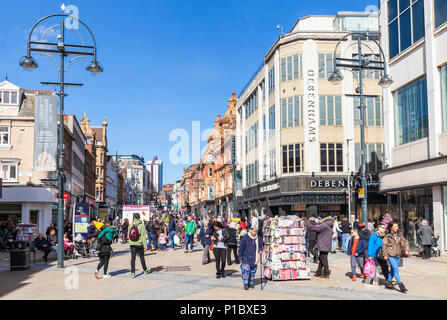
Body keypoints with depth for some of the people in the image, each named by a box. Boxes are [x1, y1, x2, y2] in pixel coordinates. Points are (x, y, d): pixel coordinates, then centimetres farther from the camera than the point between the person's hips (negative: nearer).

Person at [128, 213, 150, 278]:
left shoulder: (130, 225, 0)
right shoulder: (141, 225, -12)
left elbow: (129, 235, 9)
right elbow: (143, 236, -15)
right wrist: (145, 245, -13)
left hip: (132, 244, 2)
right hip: (139, 244, -2)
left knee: (133, 258, 3)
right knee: (142, 258, 13)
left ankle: (132, 272, -3)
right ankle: (145, 270, 29)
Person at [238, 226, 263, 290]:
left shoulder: (258, 238, 4)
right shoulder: (245, 238, -8)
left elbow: (260, 246, 17)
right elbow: (241, 247, -4)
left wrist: (260, 250, -6)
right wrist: (240, 257, -4)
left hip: (254, 258, 4)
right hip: (246, 258, -4)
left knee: (253, 271, 10)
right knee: (246, 270, -11)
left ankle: (251, 283, 23)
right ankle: (245, 284, -2)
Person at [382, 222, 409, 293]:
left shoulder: (399, 235, 7)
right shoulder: (387, 236, -6)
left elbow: (405, 242, 11)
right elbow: (384, 245, -3)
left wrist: (406, 250, -4)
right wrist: (385, 255, -7)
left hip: (398, 255, 5)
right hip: (391, 255, -5)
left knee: (393, 269, 12)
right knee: (396, 269, -11)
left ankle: (388, 283, 25)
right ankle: (401, 285, -9)